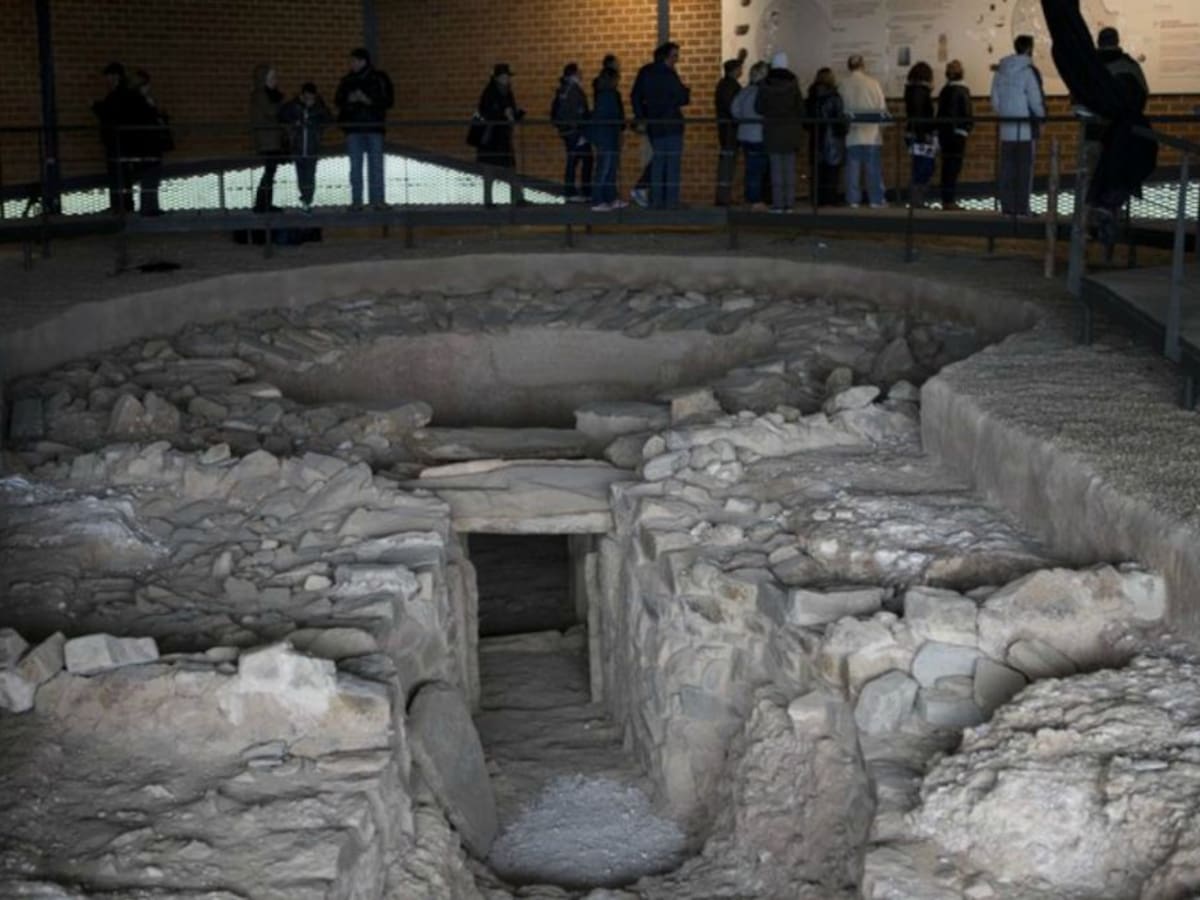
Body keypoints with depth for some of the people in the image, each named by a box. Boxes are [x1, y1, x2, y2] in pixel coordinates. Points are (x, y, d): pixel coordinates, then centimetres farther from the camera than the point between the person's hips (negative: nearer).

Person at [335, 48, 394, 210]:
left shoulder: (379, 78, 1)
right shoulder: (347, 80, 9)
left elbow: (388, 101, -1)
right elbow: (338, 100, 13)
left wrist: (369, 101, -14)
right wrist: (349, 99, -9)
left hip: (374, 126, -2)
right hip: (353, 126, 2)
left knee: (376, 164, -3)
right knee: (355, 165, 1)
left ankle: (378, 199, -1)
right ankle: (356, 200, 3)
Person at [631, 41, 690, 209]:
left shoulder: (645, 73, 8)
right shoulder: (669, 75, -13)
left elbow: (636, 96, 12)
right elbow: (682, 99, -14)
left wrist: (641, 117, 15)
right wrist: (686, 92, 8)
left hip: (654, 124, 7)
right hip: (671, 124, -7)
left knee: (657, 162, 13)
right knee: (673, 163, -3)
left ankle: (656, 200, 10)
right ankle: (670, 200, -7)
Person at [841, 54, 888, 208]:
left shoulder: (844, 85, -3)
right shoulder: (873, 83, -5)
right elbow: (882, 107, 0)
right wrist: (881, 126, 14)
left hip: (852, 133, 1)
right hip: (872, 132, -1)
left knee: (853, 168, 5)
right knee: (874, 168, 4)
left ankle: (853, 200, 3)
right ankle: (876, 200, 4)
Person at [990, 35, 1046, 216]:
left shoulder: (1000, 71, 10)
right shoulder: (1028, 71, -9)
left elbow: (995, 101, 11)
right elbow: (1035, 100, -10)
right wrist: (1042, 116, 6)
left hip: (1006, 128, 6)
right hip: (1025, 128, -5)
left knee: (1007, 169, 7)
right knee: (1024, 169, -2)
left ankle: (1007, 207, 6)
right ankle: (1022, 208, -4)